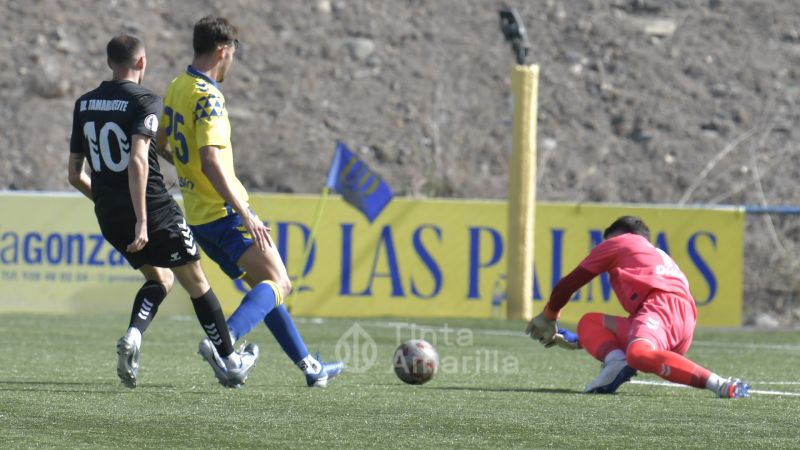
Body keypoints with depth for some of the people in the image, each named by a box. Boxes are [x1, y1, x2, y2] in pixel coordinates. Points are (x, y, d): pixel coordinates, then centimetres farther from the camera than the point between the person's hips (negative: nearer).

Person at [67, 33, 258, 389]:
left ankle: (133, 336, -5)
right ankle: (230, 363, 19)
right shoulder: (145, 101, -11)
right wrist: (141, 221, -26)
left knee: (159, 279, 23)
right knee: (196, 283, 11)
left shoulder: (84, 104, 8)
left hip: (109, 218, 6)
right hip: (153, 212, -6)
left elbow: (74, 175, 11)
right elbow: (138, 162, -25)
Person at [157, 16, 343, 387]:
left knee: (264, 283, 16)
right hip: (223, 213, -9)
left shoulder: (176, 88, 10)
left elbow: (161, 144, 24)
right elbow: (211, 161, -27)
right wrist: (245, 214, -27)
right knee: (278, 284, -7)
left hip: (196, 216, 9)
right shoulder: (207, 97, -19)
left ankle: (307, 364, 19)